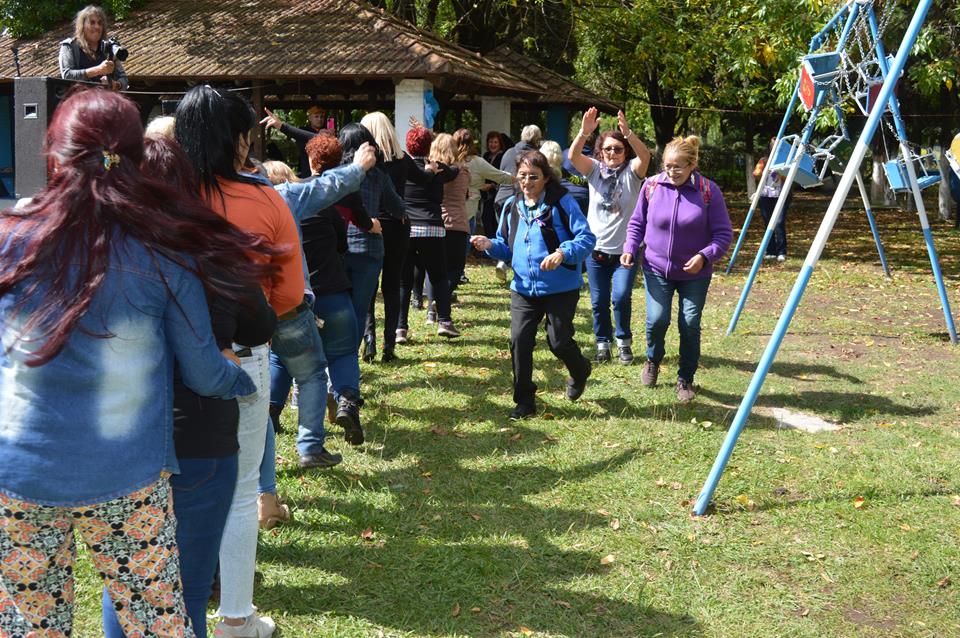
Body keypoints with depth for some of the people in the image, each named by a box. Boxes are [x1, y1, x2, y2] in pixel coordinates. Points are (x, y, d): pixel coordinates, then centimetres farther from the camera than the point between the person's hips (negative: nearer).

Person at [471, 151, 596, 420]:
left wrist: (563, 253, -29)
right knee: (519, 341, -5)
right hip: (523, 288, 5)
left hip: (561, 289, -4)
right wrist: (490, 245, -4)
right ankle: (524, 400, 9)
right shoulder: (511, 206, 7)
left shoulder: (562, 203, -10)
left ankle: (580, 371, 38)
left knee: (558, 341, 2)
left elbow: (587, 238, -13)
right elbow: (506, 246, 18)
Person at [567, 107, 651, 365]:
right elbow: (573, 156, -16)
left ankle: (624, 340, 8)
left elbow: (645, 156, -25)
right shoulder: (595, 169, 2)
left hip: (626, 249, -2)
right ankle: (602, 342, 25)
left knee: (621, 297, -14)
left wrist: (628, 133, -41)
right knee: (599, 301, 7)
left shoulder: (632, 172, -3)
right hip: (597, 248, 2)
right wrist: (584, 132, -34)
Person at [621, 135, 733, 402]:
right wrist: (630, 248, -9)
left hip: (694, 273, -1)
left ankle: (685, 379, 21)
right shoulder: (652, 185, -6)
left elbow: (723, 233, -7)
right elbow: (637, 223, 7)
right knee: (657, 319, -11)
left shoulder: (708, 190, -12)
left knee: (690, 325, 0)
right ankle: (653, 361, 22)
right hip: (656, 268, 1)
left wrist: (705, 256, -23)